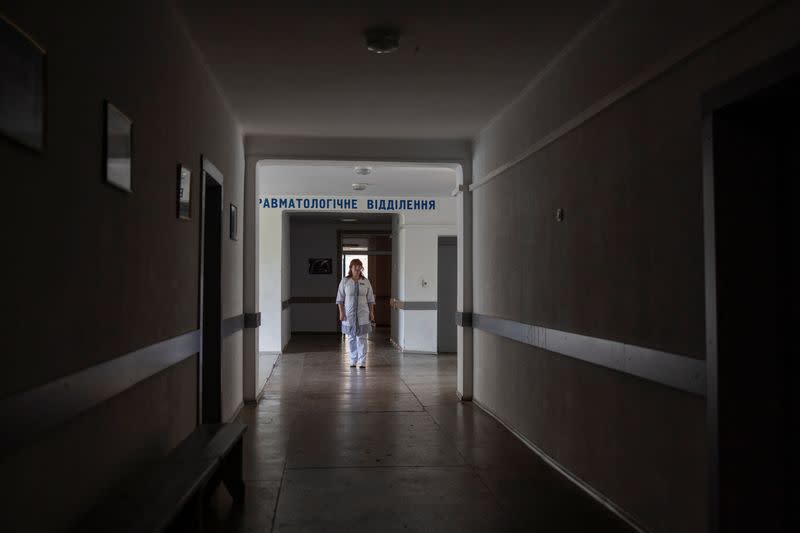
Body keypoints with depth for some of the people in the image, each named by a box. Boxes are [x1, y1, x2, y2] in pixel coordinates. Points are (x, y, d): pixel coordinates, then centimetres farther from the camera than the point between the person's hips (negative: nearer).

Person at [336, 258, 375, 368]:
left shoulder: (365, 282, 5)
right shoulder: (345, 281, 1)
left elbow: (370, 299, 8)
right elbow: (340, 298, 2)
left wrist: (371, 312, 4)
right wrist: (341, 312, -6)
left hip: (362, 314, 0)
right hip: (349, 315, 0)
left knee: (362, 338, -2)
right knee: (351, 338, 7)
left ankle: (362, 361, 1)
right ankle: (353, 360, 16)